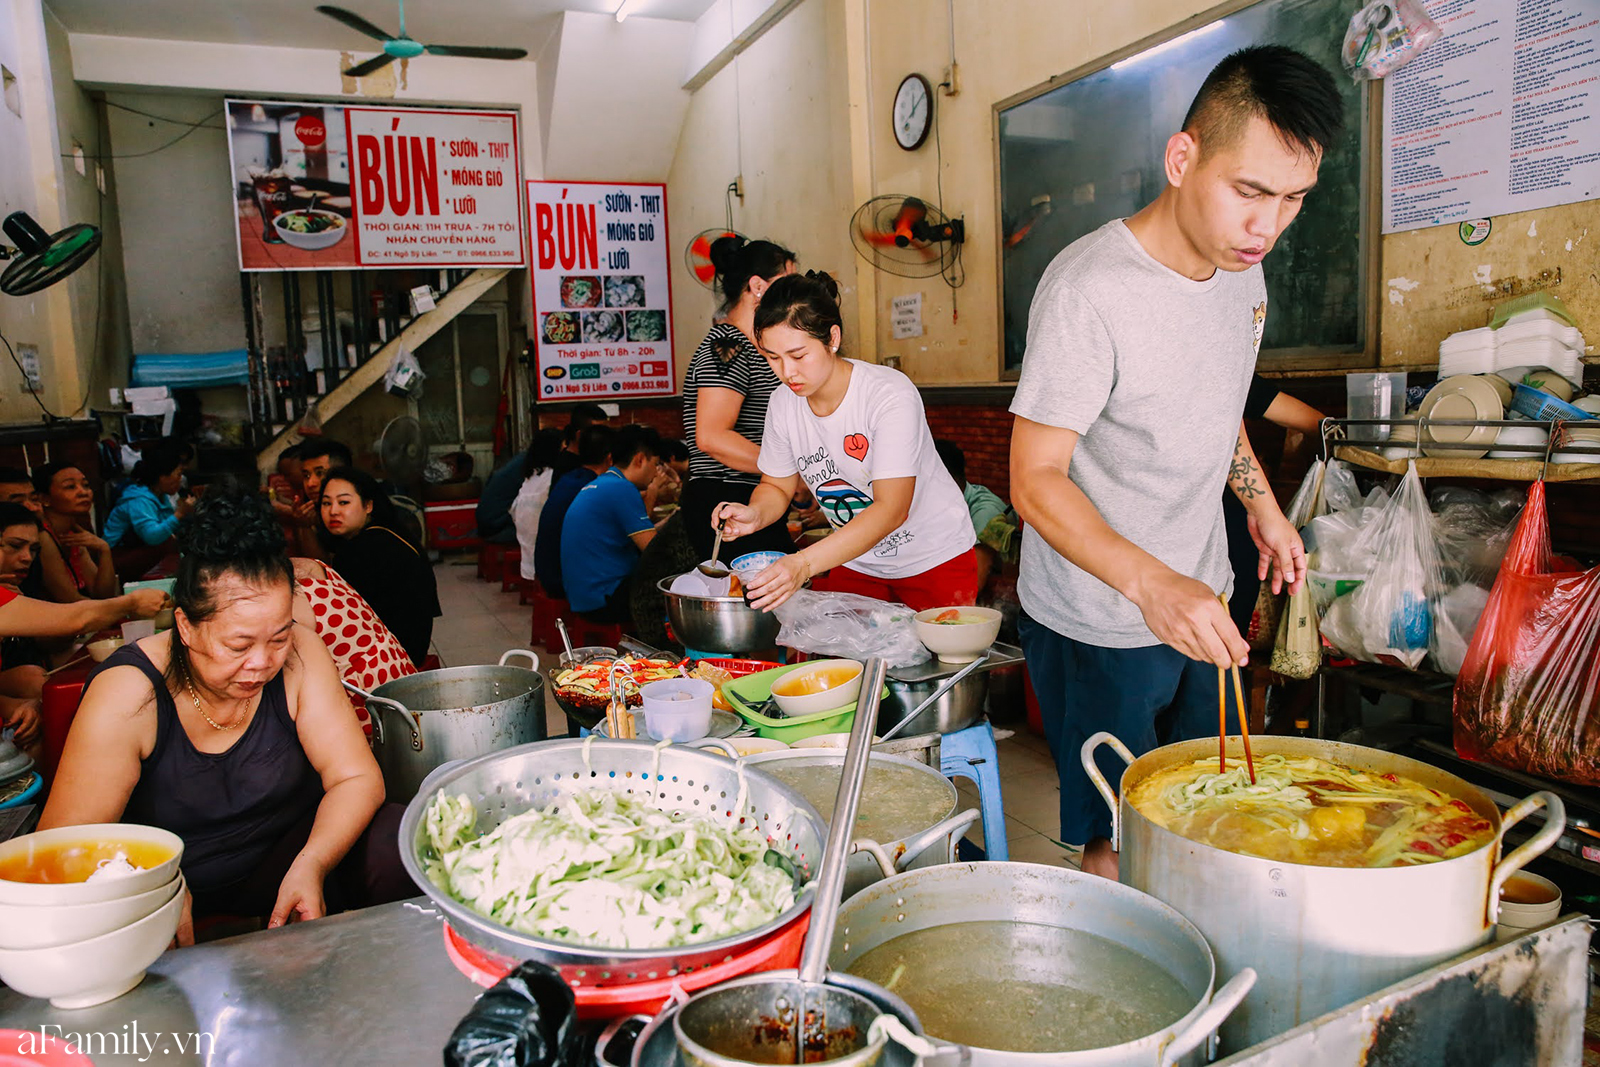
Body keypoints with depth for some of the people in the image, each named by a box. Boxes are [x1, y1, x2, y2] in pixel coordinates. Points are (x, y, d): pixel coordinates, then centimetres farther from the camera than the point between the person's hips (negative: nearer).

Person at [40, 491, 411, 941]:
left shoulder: (299, 656, -14)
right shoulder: (129, 693, -20)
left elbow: (356, 778, -11)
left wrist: (311, 865, -30)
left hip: (282, 852, 1)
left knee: (398, 844, -25)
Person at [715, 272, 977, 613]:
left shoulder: (890, 395, -27)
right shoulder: (783, 403, -10)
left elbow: (891, 511, -34)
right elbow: (777, 487, 4)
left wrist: (805, 563, -45)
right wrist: (755, 514, -21)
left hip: (935, 559, -4)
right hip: (854, 562, 4)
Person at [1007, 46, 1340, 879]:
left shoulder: (1241, 269, 2)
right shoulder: (1089, 288, -24)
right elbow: (1036, 480, -26)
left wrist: (1263, 507, 15)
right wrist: (1151, 583, -37)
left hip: (1199, 603, 8)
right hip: (1097, 628, -7)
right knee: (1120, 843, 3)